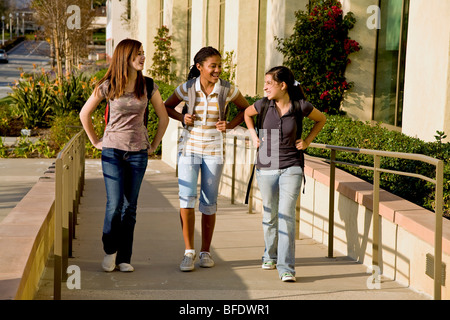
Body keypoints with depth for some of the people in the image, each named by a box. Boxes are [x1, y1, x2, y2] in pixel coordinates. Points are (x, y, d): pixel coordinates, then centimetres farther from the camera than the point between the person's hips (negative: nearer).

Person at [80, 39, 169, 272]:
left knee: (130, 206, 4)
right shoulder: (108, 86, -3)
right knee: (115, 204, -10)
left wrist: (154, 146, 10)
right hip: (113, 150, -2)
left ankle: (124, 258, 12)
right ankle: (110, 249, 14)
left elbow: (164, 118, 13)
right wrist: (95, 141, 7)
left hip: (138, 153, 2)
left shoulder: (147, 86, 2)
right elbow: (84, 114, 8)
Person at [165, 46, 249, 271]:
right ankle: (189, 251, -3)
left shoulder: (228, 90, -5)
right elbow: (167, 107, 11)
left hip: (214, 150, 0)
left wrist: (230, 125, -6)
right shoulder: (187, 88, -5)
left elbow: (245, 109, 11)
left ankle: (206, 251, 19)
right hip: (189, 148, 0)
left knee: (209, 202, 5)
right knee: (186, 197, -12)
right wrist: (182, 118, -9)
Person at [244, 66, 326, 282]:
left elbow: (321, 119, 12)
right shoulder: (264, 105, -4)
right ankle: (270, 255, 36)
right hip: (266, 167, 2)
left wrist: (307, 141, 3)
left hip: (291, 168, -2)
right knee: (270, 215, 12)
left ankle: (286, 267, -8)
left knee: (287, 215, -11)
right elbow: (247, 113, 19)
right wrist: (253, 135, 8)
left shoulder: (300, 106, -8)